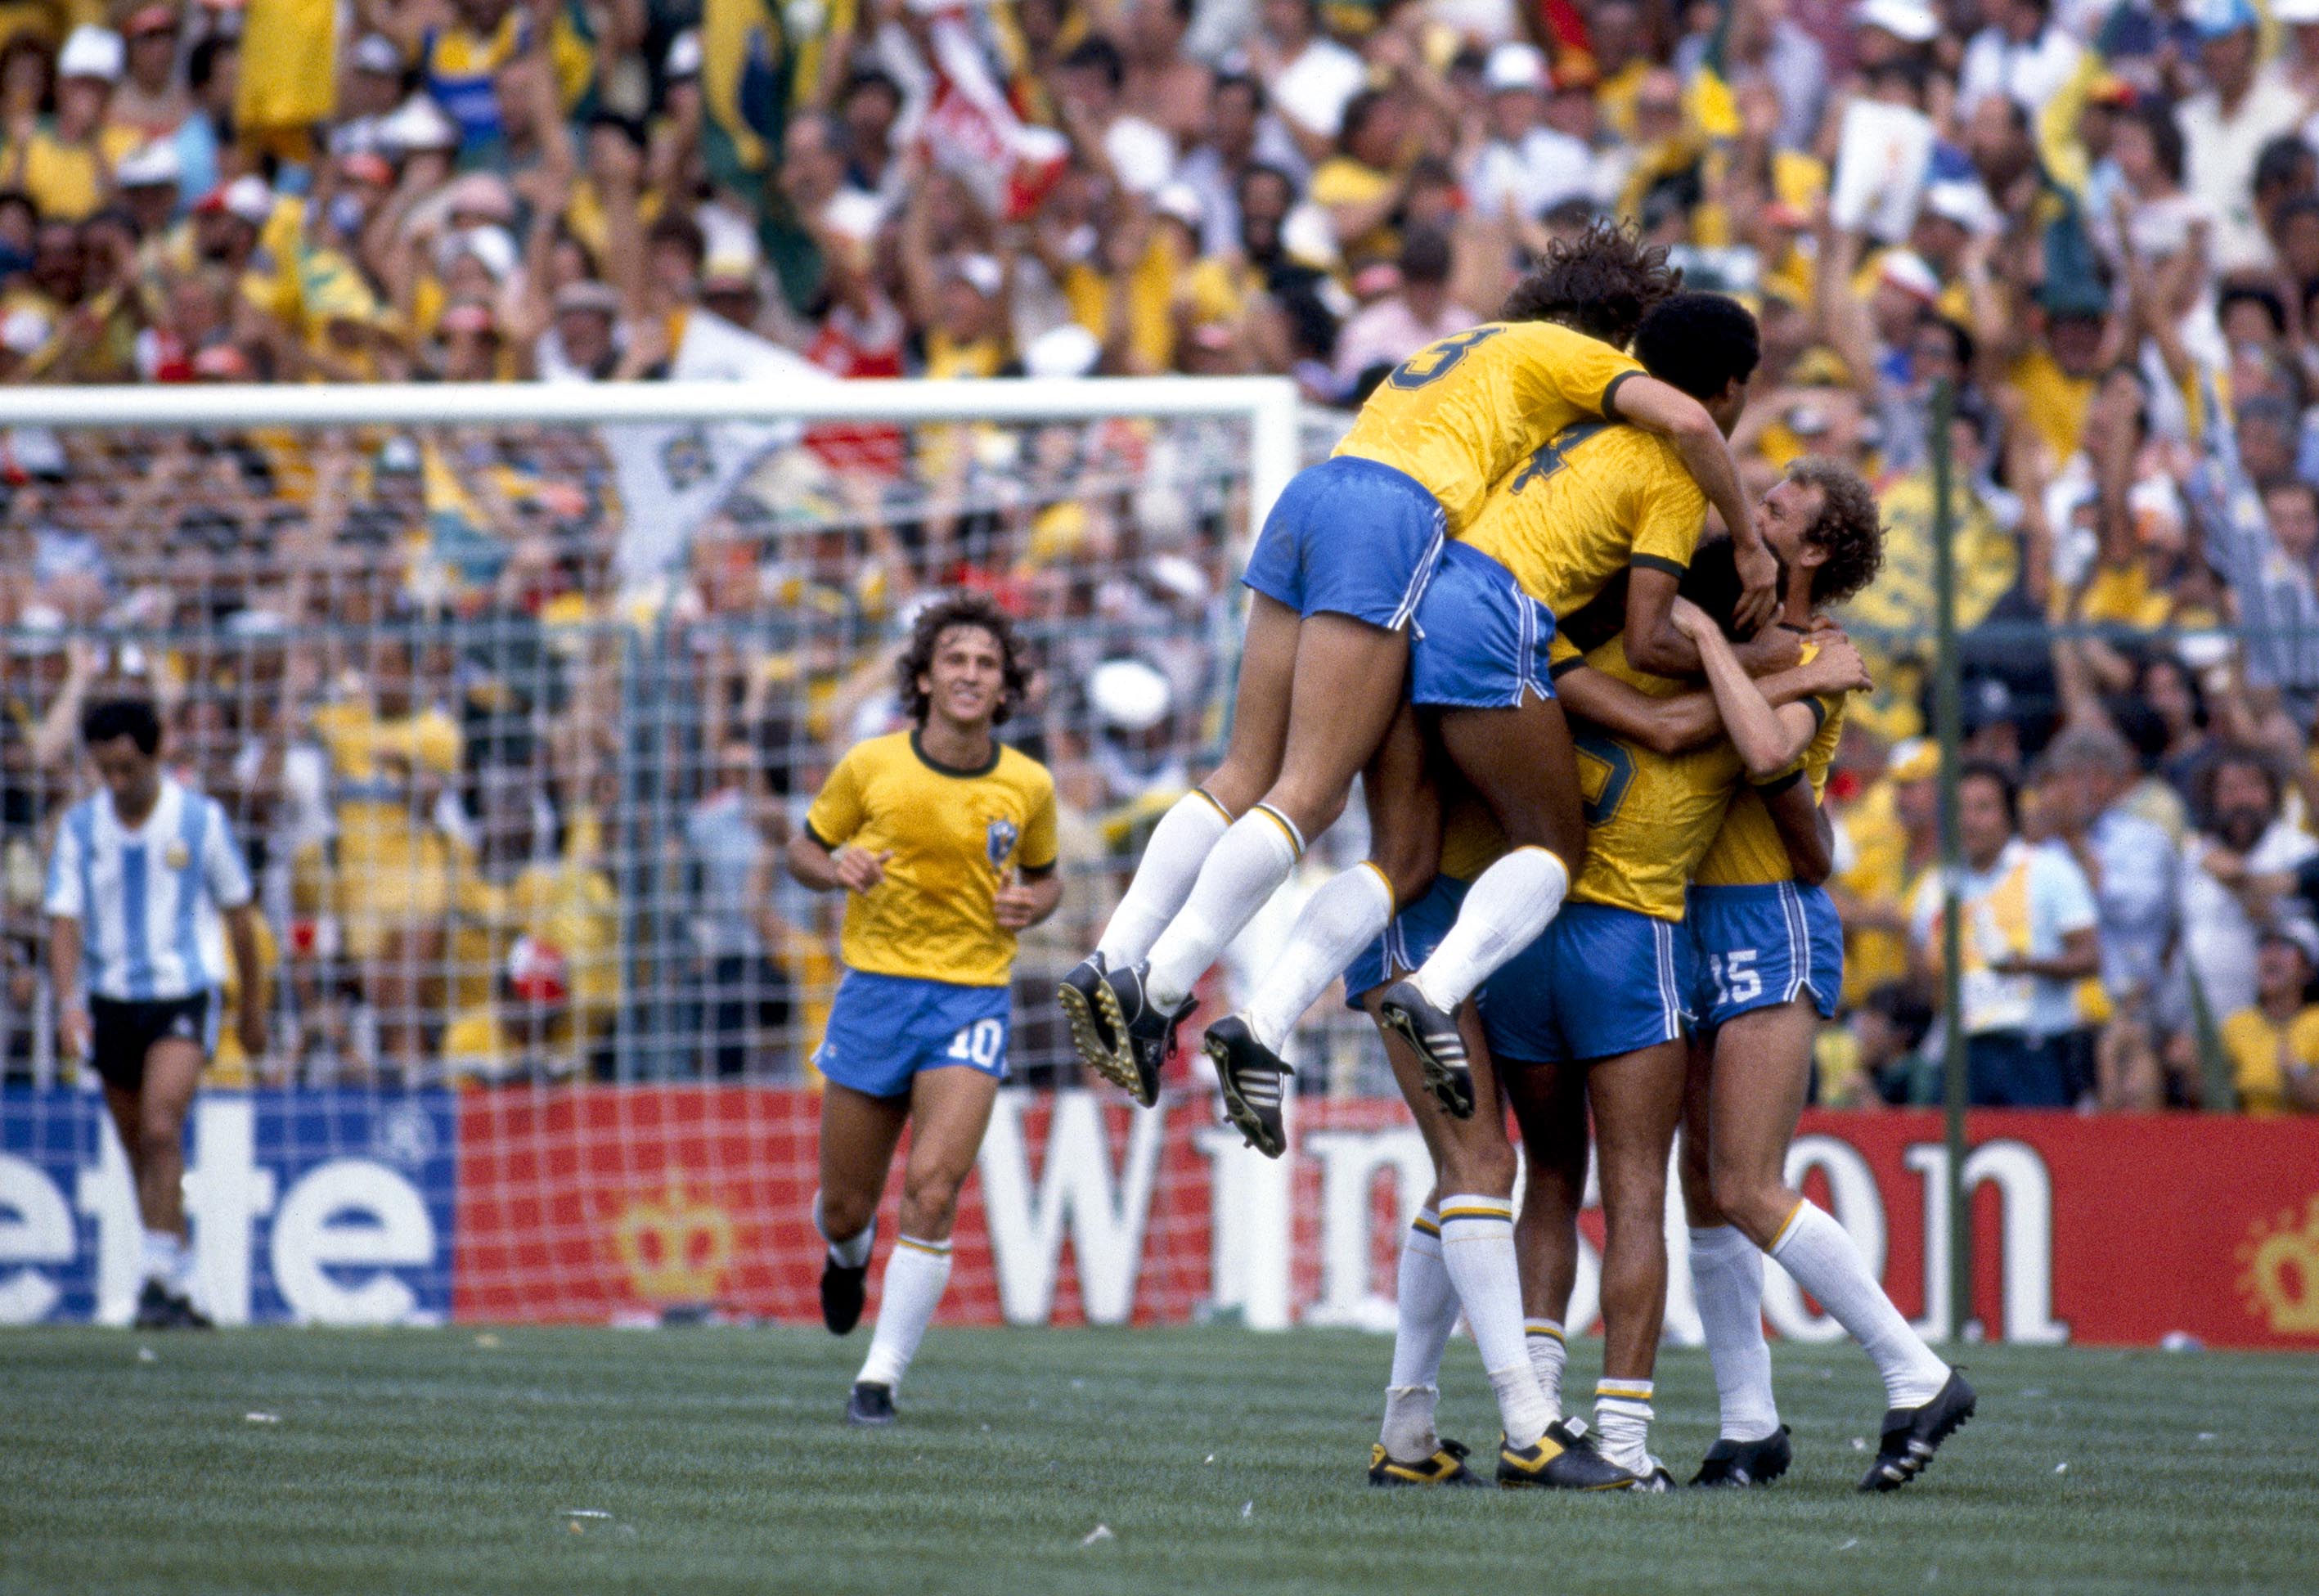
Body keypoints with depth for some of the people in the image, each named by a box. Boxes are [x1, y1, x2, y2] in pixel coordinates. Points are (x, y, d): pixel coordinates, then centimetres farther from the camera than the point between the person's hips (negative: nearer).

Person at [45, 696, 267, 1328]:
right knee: (141, 1152, 9)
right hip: (112, 1002, 4)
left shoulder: (201, 819, -5)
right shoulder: (81, 826, 1)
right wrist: (69, 1003, -19)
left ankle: (162, 1277, -22)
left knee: (161, 1131, -22)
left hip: (183, 996, -4)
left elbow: (237, 912, 6)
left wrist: (253, 1007, 12)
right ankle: (180, 1292, 20)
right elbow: (64, 920, -3)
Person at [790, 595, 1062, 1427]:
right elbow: (804, 848, 10)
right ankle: (849, 1256, 46)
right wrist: (836, 869, -13)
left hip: (973, 1000, -1)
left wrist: (1032, 904, -6)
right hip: (875, 989, 1)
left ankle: (882, 1375, -12)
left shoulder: (1028, 787, 0)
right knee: (844, 1209, 7)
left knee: (933, 1189, -18)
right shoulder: (870, 766, -3)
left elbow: (1043, 875, 17)